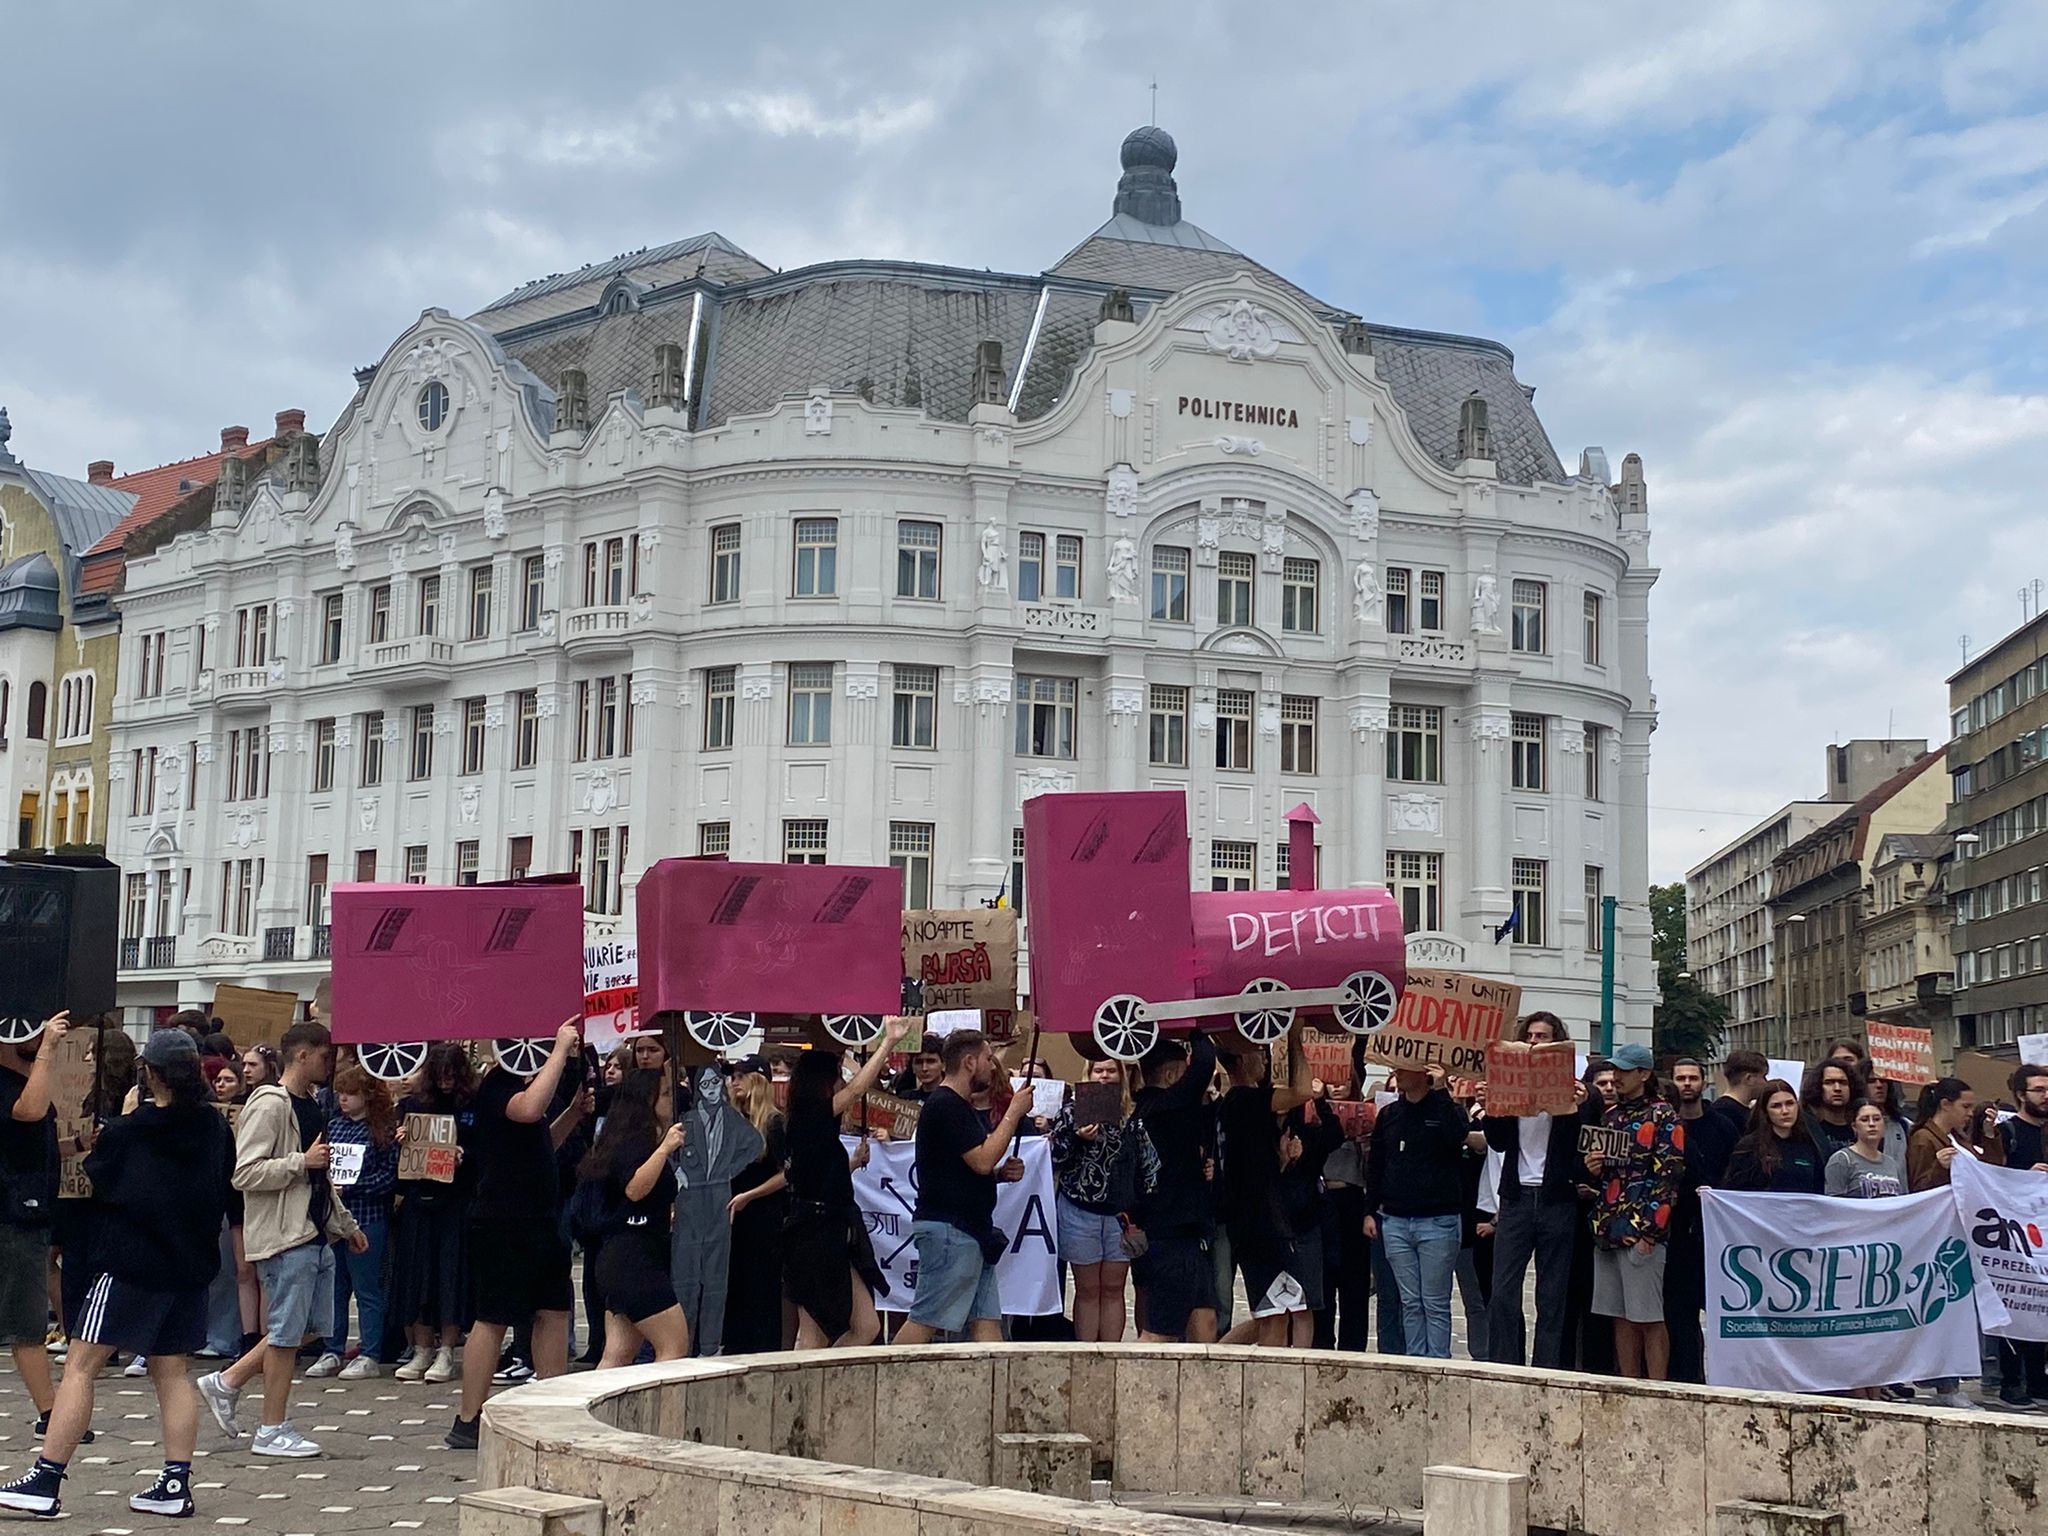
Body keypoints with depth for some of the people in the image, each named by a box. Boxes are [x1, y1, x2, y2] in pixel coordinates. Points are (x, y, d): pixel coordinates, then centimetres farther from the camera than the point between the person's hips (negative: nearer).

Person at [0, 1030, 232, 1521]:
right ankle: (175, 1484, 8)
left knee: (80, 1367, 1)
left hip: (132, 1266, -5)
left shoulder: (126, 1132, -11)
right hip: (192, 1266, 5)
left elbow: (98, 1182, 5)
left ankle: (45, 1481, 0)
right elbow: (226, 1192, 14)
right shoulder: (215, 1127, 2)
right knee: (171, 1373, 11)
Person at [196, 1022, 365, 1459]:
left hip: (314, 1234, 9)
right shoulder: (270, 1104, -13)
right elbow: (245, 1173, -21)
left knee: (303, 1326, 13)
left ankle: (227, 1383, 24)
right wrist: (303, 1161, -20)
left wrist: (345, 1225, 25)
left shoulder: (310, 1106, 17)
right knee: (287, 1333, -2)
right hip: (284, 1235, -9)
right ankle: (273, 1431, 7)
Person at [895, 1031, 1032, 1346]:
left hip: (971, 1230, 11)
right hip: (948, 1228, -11)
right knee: (926, 1320, -9)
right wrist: (1014, 1112, -12)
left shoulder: (961, 1107, 20)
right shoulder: (946, 1105, -13)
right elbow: (983, 1160, -20)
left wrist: (1003, 1172, 7)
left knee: (986, 1321, 6)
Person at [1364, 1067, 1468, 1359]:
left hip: (1437, 1222, -4)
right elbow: (1374, 1166, 16)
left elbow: (1458, 1135, -25)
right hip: (1395, 1222, 4)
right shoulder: (1389, 1115, 12)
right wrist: (1370, 1211, 10)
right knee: (1410, 1302, 7)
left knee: (1435, 1303, 0)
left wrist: (1440, 1092, -22)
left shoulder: (1445, 1108, -2)